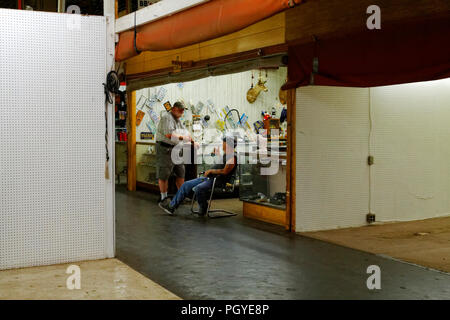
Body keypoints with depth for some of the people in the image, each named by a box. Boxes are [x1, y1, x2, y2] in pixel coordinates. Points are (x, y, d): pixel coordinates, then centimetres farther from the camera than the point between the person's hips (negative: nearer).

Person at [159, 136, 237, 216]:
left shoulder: (232, 157, -11)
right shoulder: (225, 155, 20)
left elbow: (225, 171, -21)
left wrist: (211, 171, -13)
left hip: (217, 181, -10)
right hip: (209, 178, 10)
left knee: (198, 188, -35)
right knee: (186, 185, 4)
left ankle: (203, 209, -10)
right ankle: (172, 206, 8)